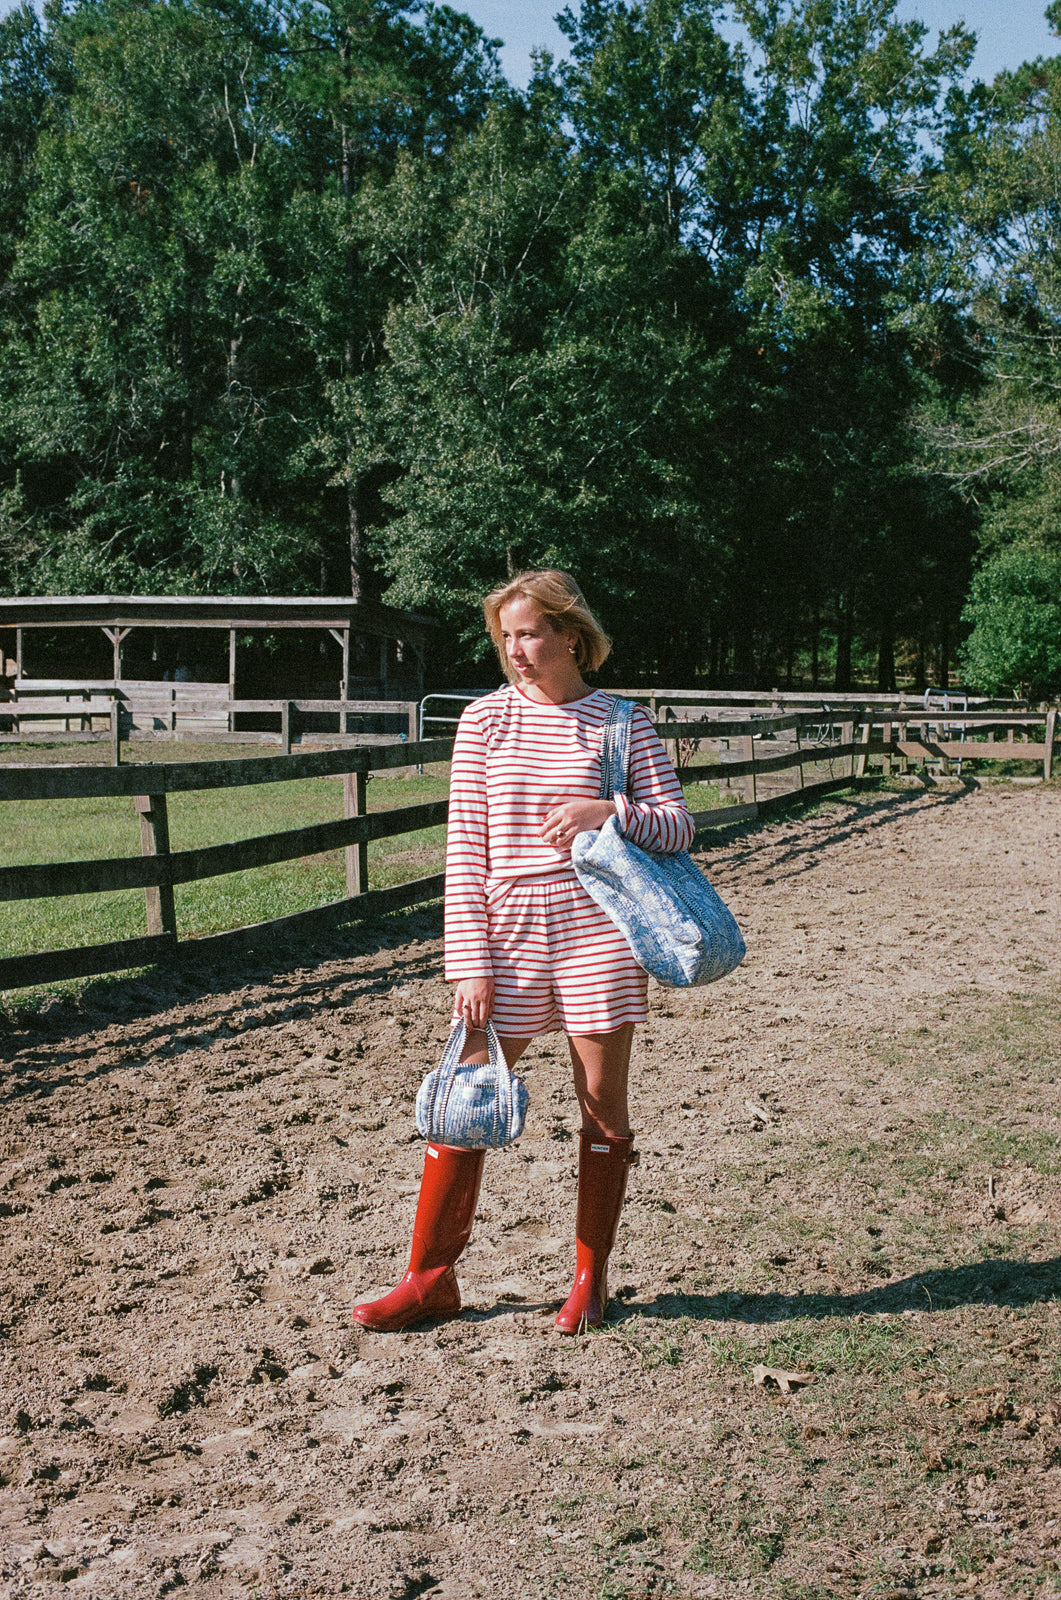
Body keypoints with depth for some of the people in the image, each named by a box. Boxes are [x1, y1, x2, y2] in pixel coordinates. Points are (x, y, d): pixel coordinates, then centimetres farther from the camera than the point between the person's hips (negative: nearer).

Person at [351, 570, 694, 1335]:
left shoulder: (625, 723, 1)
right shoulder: (485, 721, 3)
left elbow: (679, 828, -1)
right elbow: (466, 850, 1)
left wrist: (608, 811, -21)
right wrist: (471, 964, -4)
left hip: (598, 928, -1)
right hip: (507, 930, 1)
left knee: (603, 1102, 7)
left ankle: (591, 1278, 24)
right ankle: (431, 1278, 18)